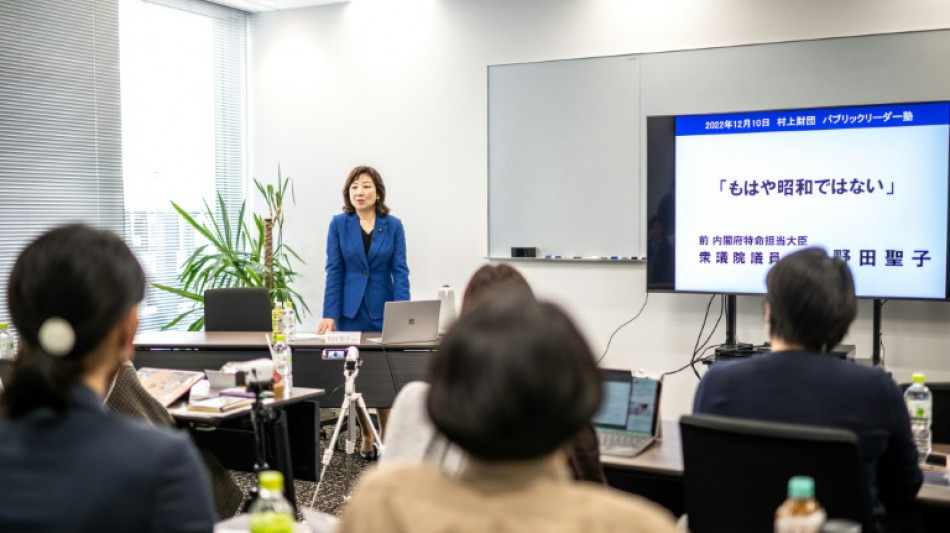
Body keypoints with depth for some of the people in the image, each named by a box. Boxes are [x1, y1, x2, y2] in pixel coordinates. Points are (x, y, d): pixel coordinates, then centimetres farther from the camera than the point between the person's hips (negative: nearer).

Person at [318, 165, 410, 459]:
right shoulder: (339, 224, 0)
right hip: (350, 310, 0)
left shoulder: (393, 226, 0)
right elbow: (334, 271, -2)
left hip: (383, 310, 0)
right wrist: (329, 314, -9)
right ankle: (366, 437, 21)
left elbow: (400, 271, -3)